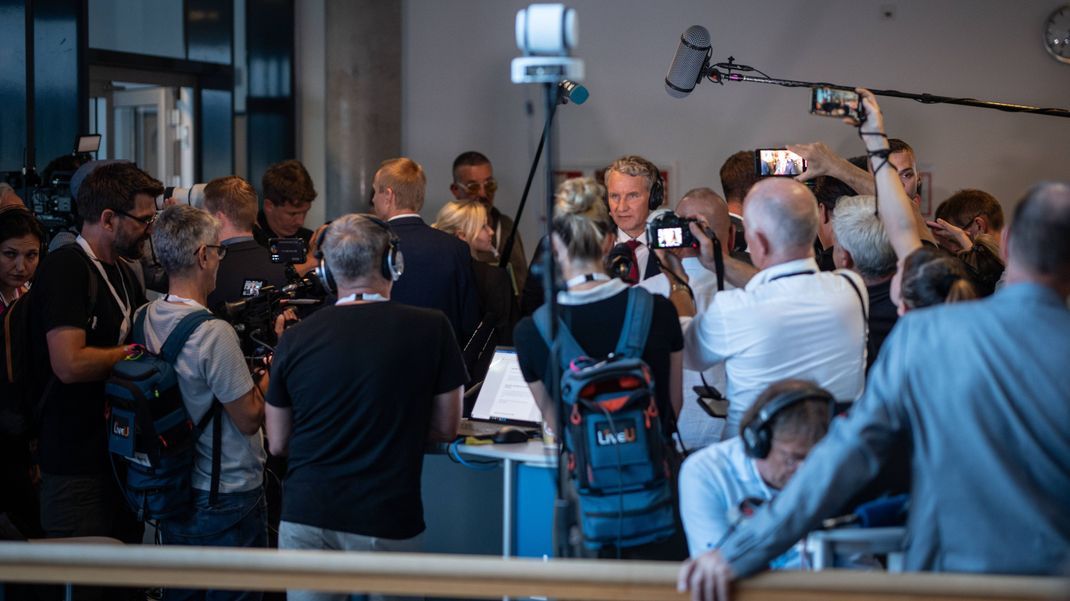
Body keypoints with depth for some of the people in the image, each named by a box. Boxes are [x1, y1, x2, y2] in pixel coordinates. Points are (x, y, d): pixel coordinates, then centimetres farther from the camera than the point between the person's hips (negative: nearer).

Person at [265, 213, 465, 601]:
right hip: (387, 520, -2)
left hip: (305, 514, 2)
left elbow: (278, 444, 9)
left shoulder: (295, 339, 0)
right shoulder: (431, 330, -5)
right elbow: (446, 429, 4)